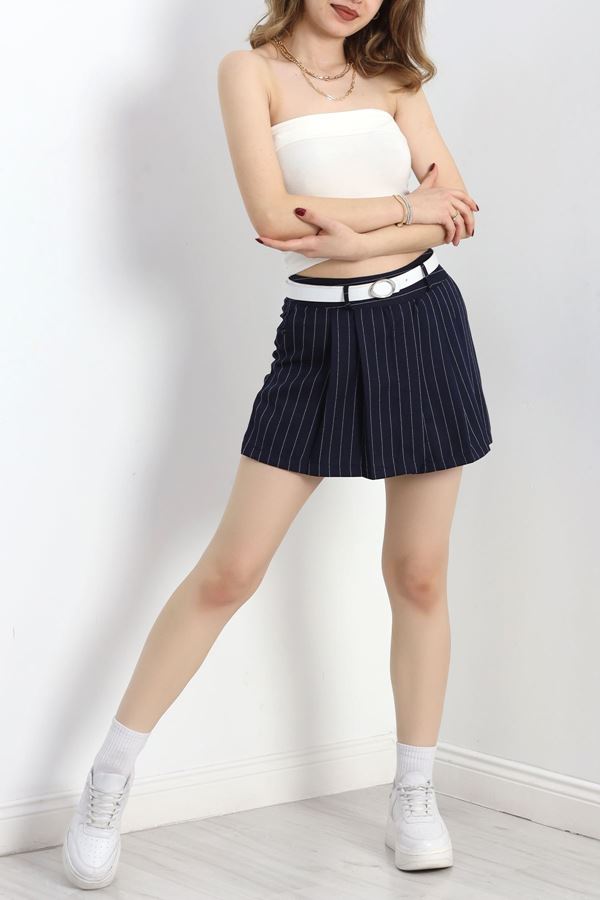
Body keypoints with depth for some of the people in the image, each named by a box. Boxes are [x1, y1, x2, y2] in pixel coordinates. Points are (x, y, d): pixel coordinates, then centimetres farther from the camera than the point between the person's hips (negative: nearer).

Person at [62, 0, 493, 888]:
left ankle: (415, 799, 19)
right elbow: (272, 212, -14)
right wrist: (405, 207, -8)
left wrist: (348, 234, -14)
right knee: (229, 569, -5)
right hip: (319, 335, -3)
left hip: (422, 322, 4)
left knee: (419, 574, 6)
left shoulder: (393, 79, 10)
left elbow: (456, 208, -1)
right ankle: (107, 786, 6)